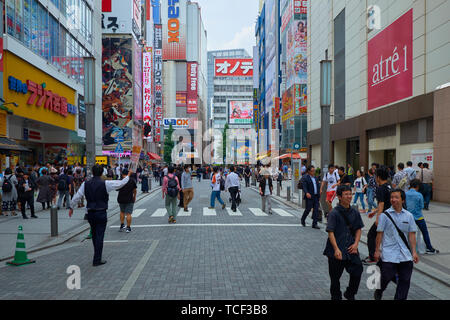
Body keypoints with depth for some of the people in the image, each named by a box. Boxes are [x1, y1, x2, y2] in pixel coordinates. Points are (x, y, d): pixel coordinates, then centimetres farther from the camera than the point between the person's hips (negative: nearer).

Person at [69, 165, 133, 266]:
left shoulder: (86, 184, 0)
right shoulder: (106, 183, -12)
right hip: (101, 213, -5)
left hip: (90, 213, 5)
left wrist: (71, 207, 21)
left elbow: (77, 196, 6)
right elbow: (121, 183, -3)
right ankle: (97, 260, 5)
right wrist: (128, 175, 14)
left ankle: (97, 256, 34)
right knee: (99, 236, 1)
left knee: (94, 234, 19)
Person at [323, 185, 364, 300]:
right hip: (337, 251, -4)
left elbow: (358, 229, 14)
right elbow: (330, 232, -15)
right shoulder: (334, 213, -12)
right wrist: (336, 249, -22)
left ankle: (350, 294, 27)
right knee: (335, 277, 7)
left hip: (350, 250, 4)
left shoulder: (355, 213, 5)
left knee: (357, 271, 0)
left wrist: (356, 243, 0)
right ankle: (336, 296, 30)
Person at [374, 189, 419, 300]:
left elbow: (411, 235, 7)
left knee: (405, 280, 6)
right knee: (387, 276, 1)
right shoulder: (385, 215, -4)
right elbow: (379, 234, -1)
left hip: (405, 254, 3)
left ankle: (400, 298, 23)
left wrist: (414, 252, 2)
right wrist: (377, 250, -2)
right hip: (389, 254, -3)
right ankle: (379, 292, 30)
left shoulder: (409, 216, 4)